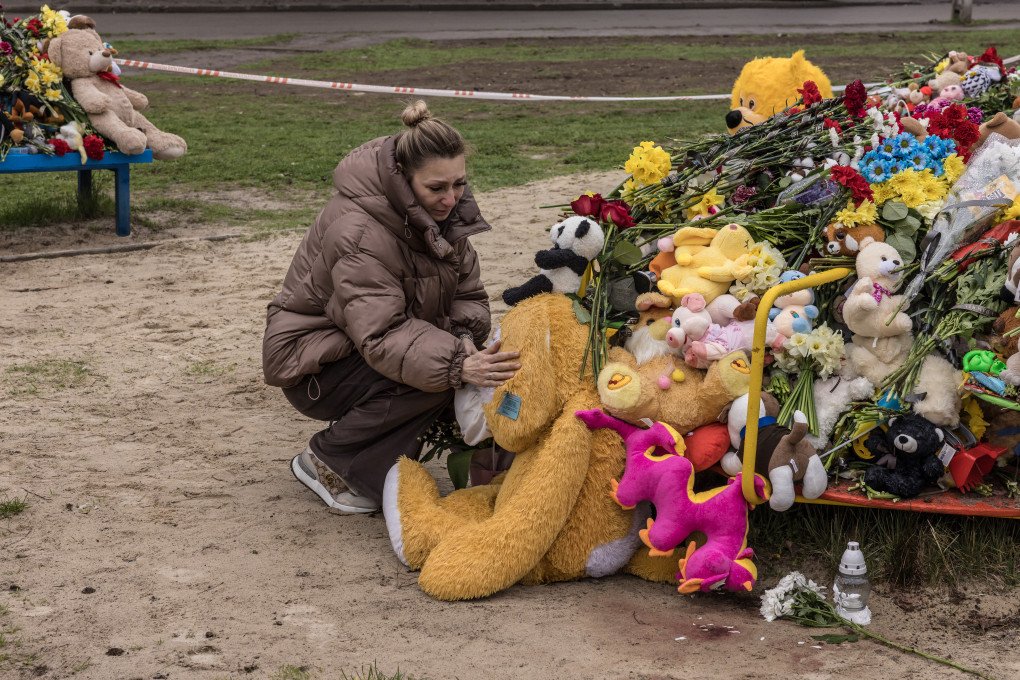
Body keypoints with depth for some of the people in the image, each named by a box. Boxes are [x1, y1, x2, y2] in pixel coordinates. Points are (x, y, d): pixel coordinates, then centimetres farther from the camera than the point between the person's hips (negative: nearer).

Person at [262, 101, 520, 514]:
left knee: (474, 368, -13)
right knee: (436, 378, -29)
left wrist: (465, 337, -23)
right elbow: (381, 339, -38)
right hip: (313, 365, -8)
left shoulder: (441, 211, -5)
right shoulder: (358, 232, -31)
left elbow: (468, 294, 0)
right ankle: (325, 460, -11)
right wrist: (458, 365, -51)